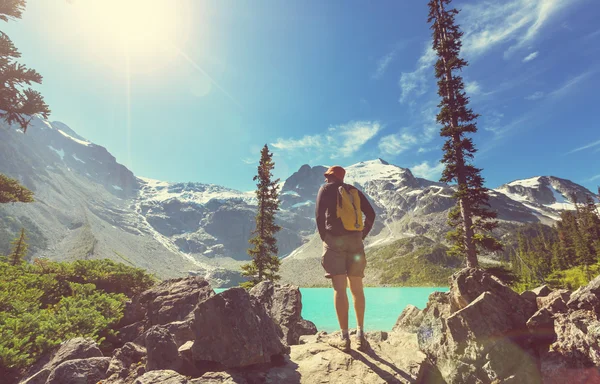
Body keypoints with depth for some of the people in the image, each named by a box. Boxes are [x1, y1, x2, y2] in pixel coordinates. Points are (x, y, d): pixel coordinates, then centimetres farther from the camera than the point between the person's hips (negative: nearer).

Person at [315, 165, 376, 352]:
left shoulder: (326, 188, 7)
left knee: (339, 289, -4)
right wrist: (362, 236, 13)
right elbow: (371, 214, 11)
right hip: (355, 241, 4)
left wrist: (323, 237, 1)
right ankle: (360, 335, 13)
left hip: (335, 240, -4)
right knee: (357, 288, 10)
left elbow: (319, 213, -7)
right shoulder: (354, 191, 18)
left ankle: (344, 338, -1)